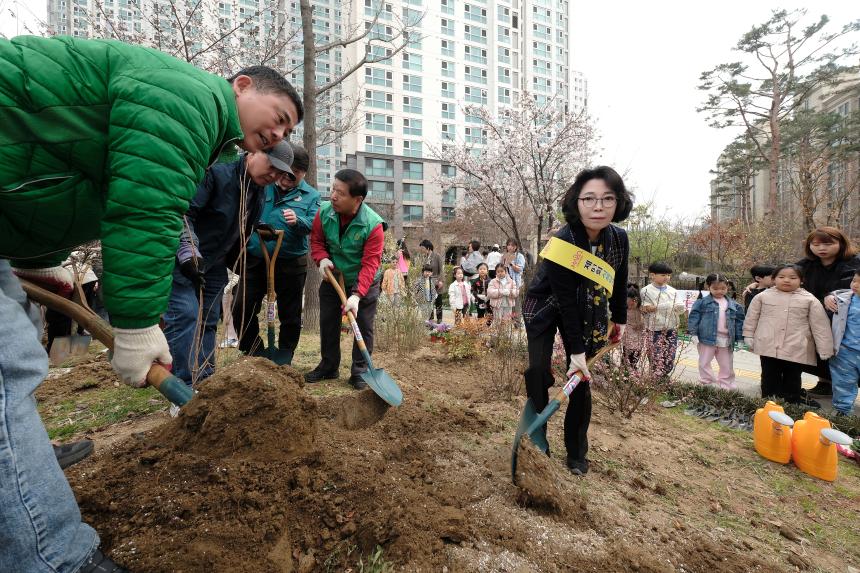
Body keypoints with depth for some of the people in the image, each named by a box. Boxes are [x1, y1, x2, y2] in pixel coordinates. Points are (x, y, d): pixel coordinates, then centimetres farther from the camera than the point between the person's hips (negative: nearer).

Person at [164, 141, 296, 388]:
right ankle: (186, 389, -11)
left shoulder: (260, 192, 6)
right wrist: (188, 252, -31)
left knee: (209, 321, 9)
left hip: (215, 264, 8)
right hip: (183, 259, -7)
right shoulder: (218, 173, -18)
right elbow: (185, 212, -24)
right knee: (185, 315, -13)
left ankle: (205, 383, 17)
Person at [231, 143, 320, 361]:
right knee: (242, 308, 5)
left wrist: (297, 220, -30)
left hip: (291, 263, -2)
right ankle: (255, 353, 25)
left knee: (290, 315, 6)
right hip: (255, 259, 2)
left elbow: (313, 225, -10)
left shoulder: (311, 195, 3)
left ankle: (283, 360, 24)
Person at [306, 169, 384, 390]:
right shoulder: (324, 211, -17)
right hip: (332, 278, 4)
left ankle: (359, 371, 18)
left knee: (364, 327, 3)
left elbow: (370, 263, -30)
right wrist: (322, 258, -22)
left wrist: (357, 295, -38)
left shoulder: (373, 224, -29)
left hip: (364, 283, -4)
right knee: (328, 323, 11)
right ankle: (328, 366, 28)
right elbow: (316, 240, 0)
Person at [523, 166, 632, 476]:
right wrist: (577, 350, -24)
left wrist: (619, 319, 13)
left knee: (581, 380, 1)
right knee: (538, 372, -12)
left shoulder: (619, 239, -15)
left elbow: (619, 282, 4)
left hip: (585, 314, 4)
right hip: (545, 309, -4)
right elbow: (566, 301, -28)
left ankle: (576, 453, 16)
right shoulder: (561, 243, -32)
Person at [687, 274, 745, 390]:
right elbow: (694, 317, -8)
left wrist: (740, 339, 7)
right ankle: (706, 385, 19)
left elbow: (739, 321, 10)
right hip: (707, 337, -3)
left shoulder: (733, 305, 7)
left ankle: (726, 387, 29)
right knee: (704, 363, 6)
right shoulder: (702, 302, -5)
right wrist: (693, 333, -15)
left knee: (727, 366, 14)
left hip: (726, 340, 3)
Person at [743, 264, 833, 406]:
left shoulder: (810, 300, -2)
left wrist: (825, 349, -1)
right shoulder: (763, 296, -1)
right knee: (770, 378, 10)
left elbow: (820, 325, 0)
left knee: (793, 379, 15)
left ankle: (793, 402, 28)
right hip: (768, 346, 0)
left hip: (796, 349, 1)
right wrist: (749, 337, 8)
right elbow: (751, 318, 7)